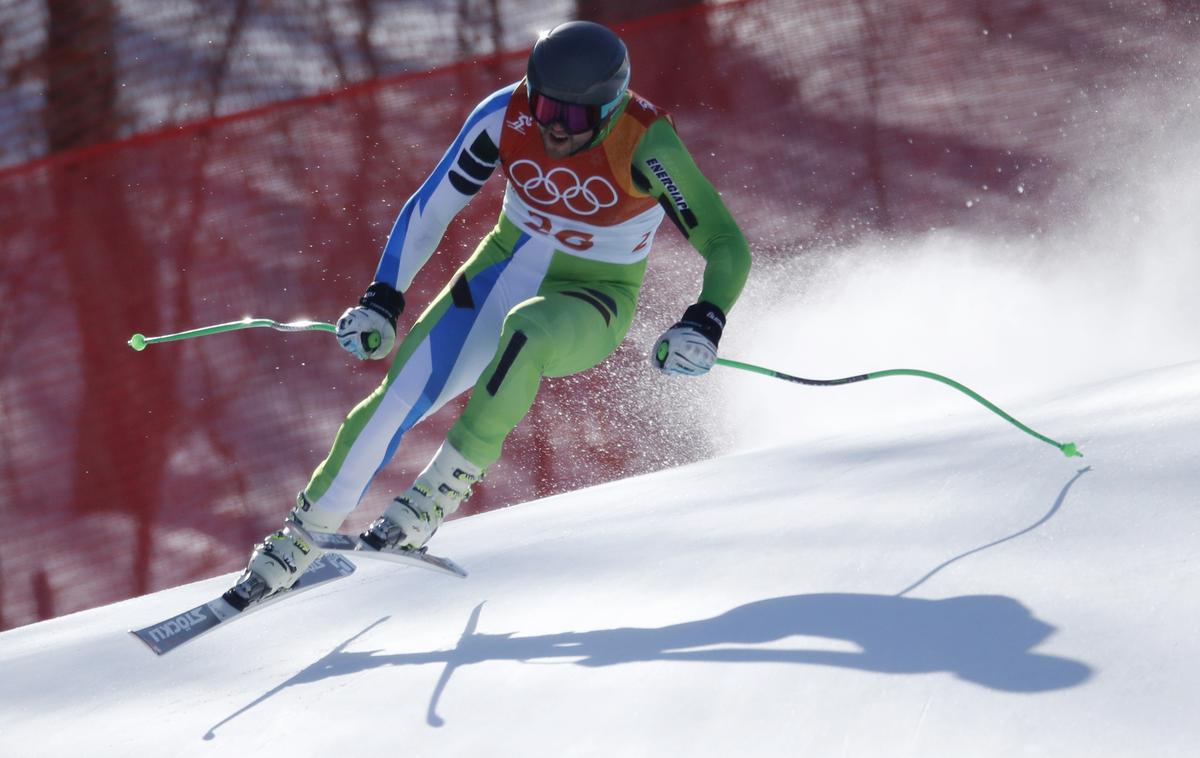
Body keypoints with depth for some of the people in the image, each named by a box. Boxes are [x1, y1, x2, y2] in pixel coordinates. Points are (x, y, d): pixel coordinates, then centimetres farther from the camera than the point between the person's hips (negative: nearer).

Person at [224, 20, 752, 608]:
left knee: (525, 331, -40)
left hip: (592, 302, -4)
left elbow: (727, 247, -22)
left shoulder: (645, 145, -26)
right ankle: (296, 545, 4)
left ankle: (437, 496, -30)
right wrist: (383, 300, -8)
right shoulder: (506, 115, -16)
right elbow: (430, 208, -3)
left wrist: (704, 325, -39)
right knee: (394, 403, -12)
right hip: (507, 268, 4)